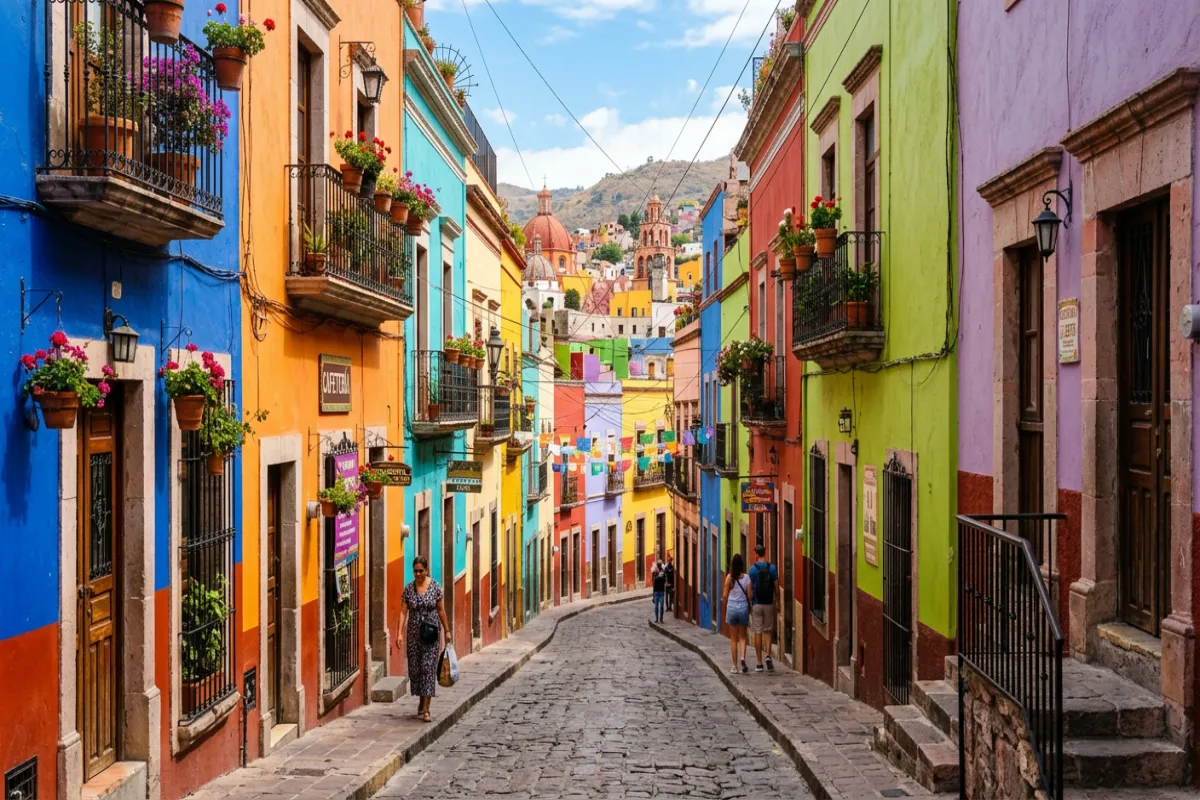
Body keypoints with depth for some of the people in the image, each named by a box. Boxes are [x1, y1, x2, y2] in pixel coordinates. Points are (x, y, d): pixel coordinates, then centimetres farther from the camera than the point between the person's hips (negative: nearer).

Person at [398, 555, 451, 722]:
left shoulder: (435, 586, -4)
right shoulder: (408, 589, 0)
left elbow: (441, 610, 2)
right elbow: (403, 611, -2)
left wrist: (447, 630, 4)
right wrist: (400, 633, -11)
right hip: (414, 633, 2)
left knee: (428, 667, -7)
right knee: (415, 667, 7)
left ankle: (426, 709, -8)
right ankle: (421, 700, 29)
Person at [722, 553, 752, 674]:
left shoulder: (729, 577, -6)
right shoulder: (746, 577, -4)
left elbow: (725, 595, -6)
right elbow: (749, 595, -3)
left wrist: (723, 601, 16)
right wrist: (750, 608, 13)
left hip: (732, 607, -1)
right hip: (743, 607, 1)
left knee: (733, 638, 8)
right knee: (742, 636, 14)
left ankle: (735, 666, 9)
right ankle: (742, 657, -11)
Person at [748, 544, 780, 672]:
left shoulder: (753, 569, -5)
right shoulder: (772, 568, -1)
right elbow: (776, 587, -2)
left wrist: (749, 604, 6)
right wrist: (778, 601, 11)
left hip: (756, 604, -1)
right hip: (769, 604, 1)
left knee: (758, 633, 3)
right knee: (768, 631, 13)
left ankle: (759, 663, 4)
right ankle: (768, 655, -9)